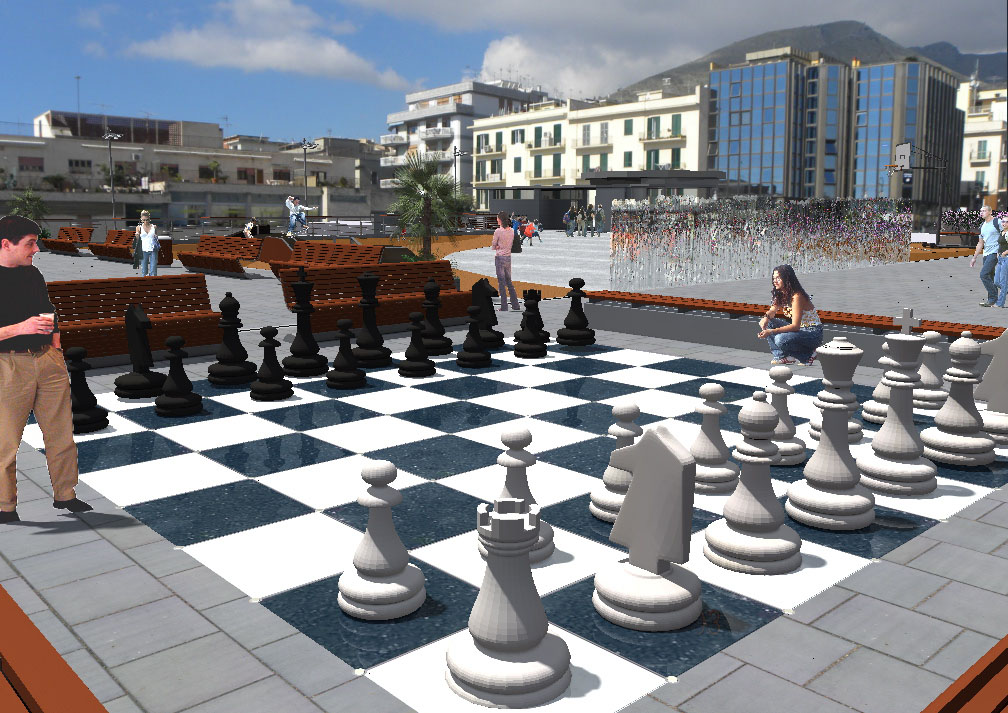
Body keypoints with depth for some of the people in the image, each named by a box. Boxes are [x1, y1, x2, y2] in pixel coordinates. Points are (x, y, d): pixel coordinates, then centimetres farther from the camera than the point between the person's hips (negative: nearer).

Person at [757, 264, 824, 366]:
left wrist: (771, 332, -36)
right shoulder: (781, 294, 1)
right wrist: (766, 317, -15)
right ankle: (782, 356, -3)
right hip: (799, 329, 8)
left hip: (813, 333, -8)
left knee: (780, 339, -32)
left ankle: (807, 355, -6)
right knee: (766, 323, -4)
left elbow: (795, 326, -28)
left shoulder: (797, 296, -24)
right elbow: (773, 310, 11)